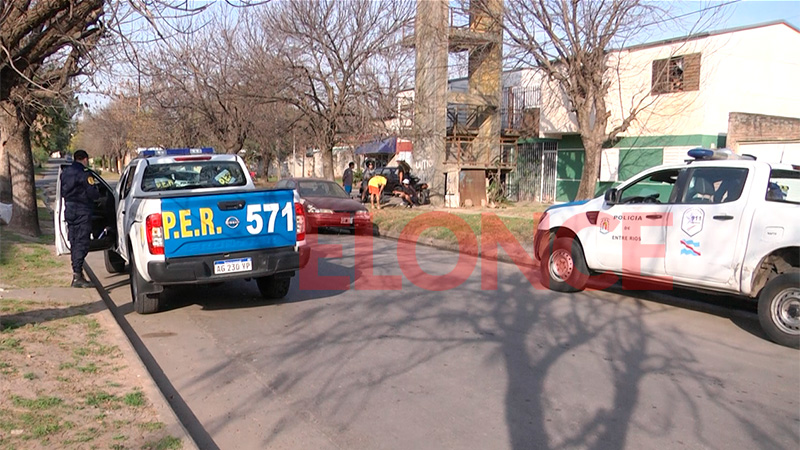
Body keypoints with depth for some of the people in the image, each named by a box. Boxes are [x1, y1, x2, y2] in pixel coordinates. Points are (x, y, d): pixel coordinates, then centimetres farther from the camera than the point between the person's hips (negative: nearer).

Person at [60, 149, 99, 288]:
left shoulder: (65, 173, 13)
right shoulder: (84, 174, -13)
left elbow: (62, 192, 21)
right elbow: (93, 194, -16)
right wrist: (97, 192, 4)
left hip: (69, 210, 8)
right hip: (82, 212, -8)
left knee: (74, 243, 14)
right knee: (82, 243, -7)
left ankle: (76, 273, 21)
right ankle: (77, 276, -11)